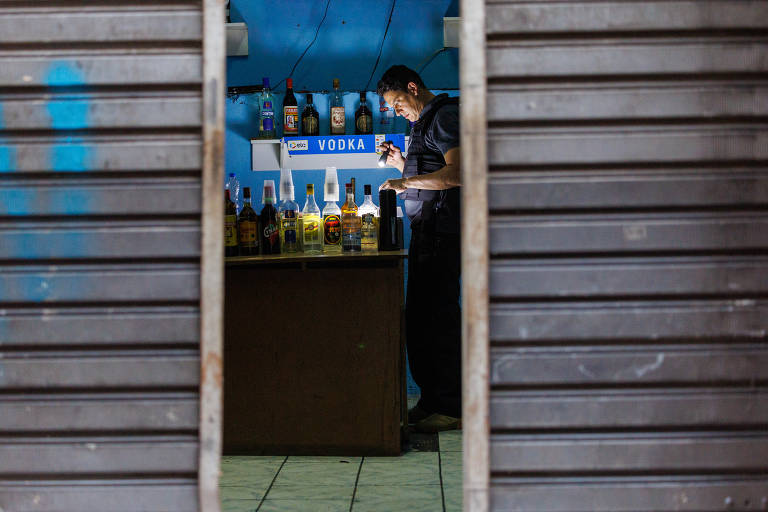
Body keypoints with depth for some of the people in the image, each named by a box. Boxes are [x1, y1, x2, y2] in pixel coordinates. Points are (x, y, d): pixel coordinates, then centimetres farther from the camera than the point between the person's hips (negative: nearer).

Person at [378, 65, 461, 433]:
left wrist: (407, 181, -20)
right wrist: (403, 165, 15)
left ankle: (451, 409, -6)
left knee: (439, 318, -10)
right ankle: (430, 402, 17)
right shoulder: (424, 122, 22)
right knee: (418, 317, 11)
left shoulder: (444, 116, -9)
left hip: (442, 234, -10)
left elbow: (456, 173, -22)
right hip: (426, 234, 10)